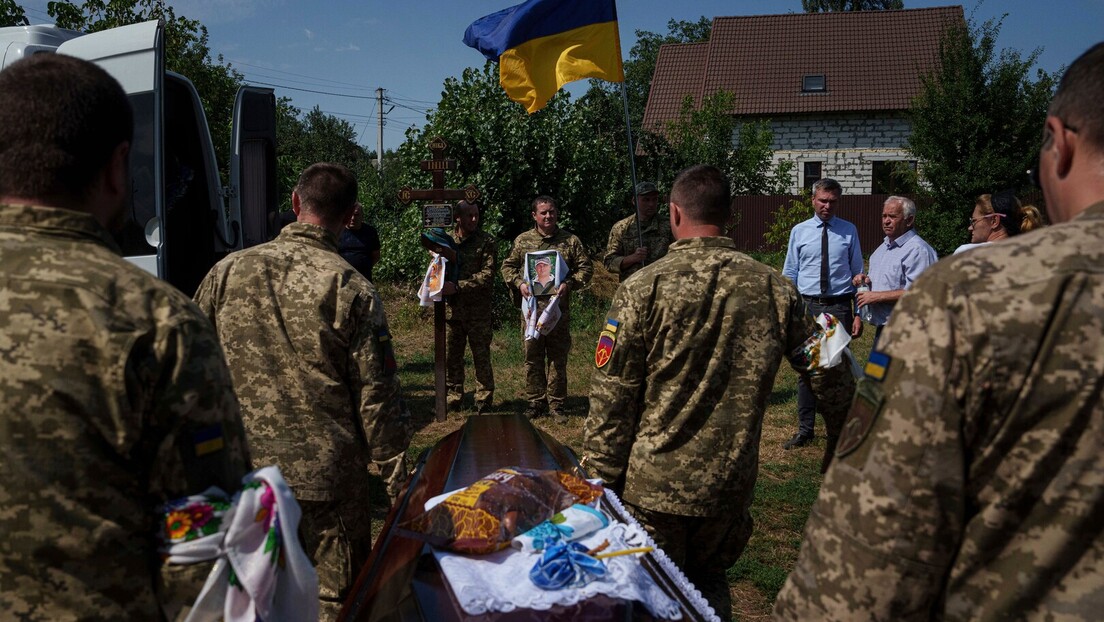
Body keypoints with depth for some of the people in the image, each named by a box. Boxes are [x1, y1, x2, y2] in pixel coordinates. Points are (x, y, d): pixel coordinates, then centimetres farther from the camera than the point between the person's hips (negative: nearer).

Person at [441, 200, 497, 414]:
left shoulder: (487, 242, -5)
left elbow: (488, 275, -14)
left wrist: (457, 286, -22)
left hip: (478, 310, -4)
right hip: (452, 308, 4)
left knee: (481, 358, 3)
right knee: (451, 357, 12)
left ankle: (484, 403, 13)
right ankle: (453, 400, 26)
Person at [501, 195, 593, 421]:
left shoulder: (571, 241, 5)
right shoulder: (523, 240, 8)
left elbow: (586, 268, 5)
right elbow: (508, 266, 13)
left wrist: (569, 284, -11)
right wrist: (519, 283, -5)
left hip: (559, 308, -1)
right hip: (532, 308, 1)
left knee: (558, 359, 5)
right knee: (533, 358, 6)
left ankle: (556, 404, 14)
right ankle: (536, 402, 17)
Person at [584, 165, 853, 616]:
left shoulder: (644, 287, -12)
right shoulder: (774, 289, -3)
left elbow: (612, 396, -11)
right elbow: (828, 376, 6)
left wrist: (600, 476, -1)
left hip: (653, 487, -3)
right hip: (731, 488, 3)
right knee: (709, 584, 25)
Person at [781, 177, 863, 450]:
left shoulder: (849, 231, 4)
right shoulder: (799, 231, 5)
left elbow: (858, 274, 5)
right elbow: (789, 274, 7)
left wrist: (859, 314, 0)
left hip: (839, 307, -1)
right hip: (807, 306, 1)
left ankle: (835, 432, 19)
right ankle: (805, 430, 19)